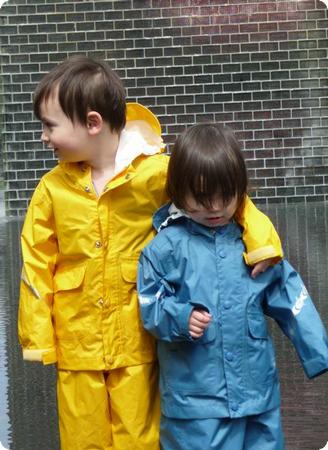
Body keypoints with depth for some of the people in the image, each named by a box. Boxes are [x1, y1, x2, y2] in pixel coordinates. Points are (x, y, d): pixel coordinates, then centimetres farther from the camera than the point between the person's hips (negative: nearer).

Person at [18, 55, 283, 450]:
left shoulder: (155, 172, -11)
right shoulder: (53, 188, -3)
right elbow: (36, 266, 2)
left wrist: (260, 241, -15)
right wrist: (37, 339, 3)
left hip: (136, 342, -2)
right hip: (77, 343, 2)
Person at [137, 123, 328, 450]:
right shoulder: (167, 245, -6)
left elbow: (290, 300, 6)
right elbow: (150, 304, -3)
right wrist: (182, 318, -22)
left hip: (257, 389, 3)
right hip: (194, 396, -3)